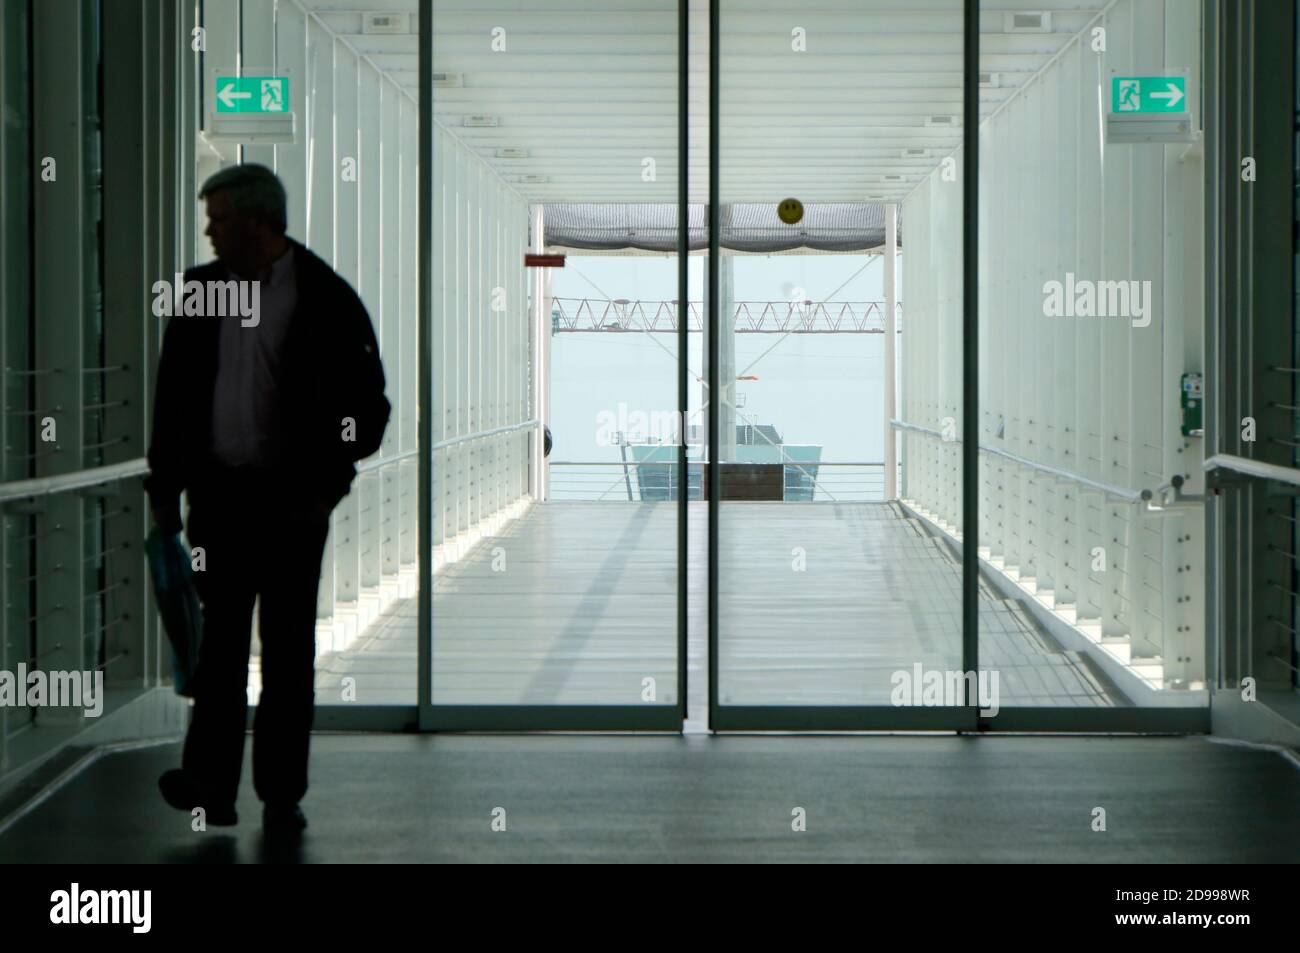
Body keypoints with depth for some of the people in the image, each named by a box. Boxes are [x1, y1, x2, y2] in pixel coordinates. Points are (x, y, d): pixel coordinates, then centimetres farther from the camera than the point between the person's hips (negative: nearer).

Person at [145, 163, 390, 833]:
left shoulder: (328, 301, -6)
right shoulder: (200, 289, 6)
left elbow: (368, 406, -3)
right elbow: (173, 394, 10)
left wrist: (323, 489, -8)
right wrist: (165, 485, 6)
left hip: (291, 499, -3)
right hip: (219, 491, 3)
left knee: (289, 646, 3)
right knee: (220, 637, 3)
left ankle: (281, 796, 10)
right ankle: (210, 783, 5)